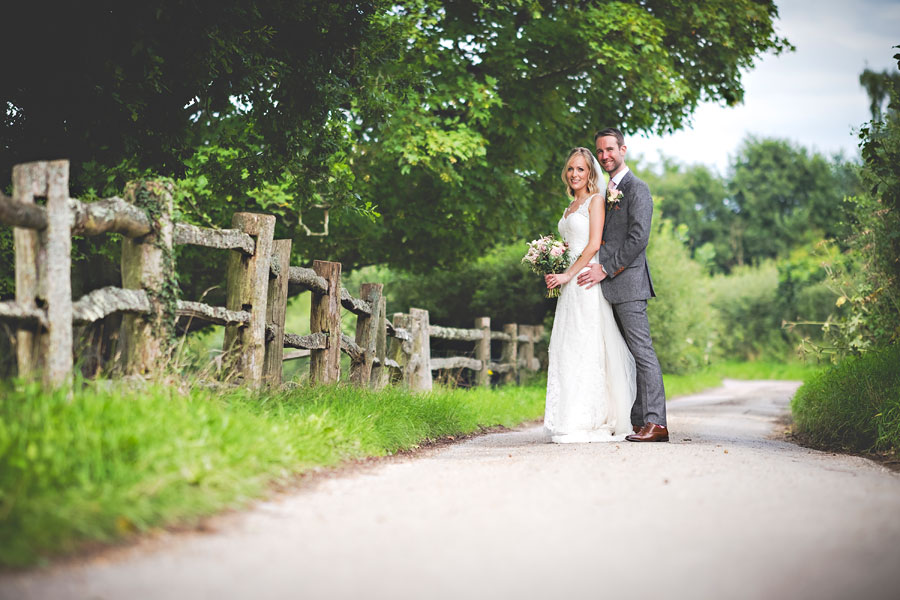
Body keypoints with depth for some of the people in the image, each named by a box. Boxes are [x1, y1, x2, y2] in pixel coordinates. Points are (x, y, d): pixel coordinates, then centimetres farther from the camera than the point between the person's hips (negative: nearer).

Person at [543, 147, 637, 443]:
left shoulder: (596, 200, -3)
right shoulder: (571, 207, 21)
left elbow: (594, 244, -12)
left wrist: (568, 274, -15)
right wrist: (556, 274, 8)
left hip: (587, 281, -8)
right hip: (569, 285, 8)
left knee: (586, 349, -10)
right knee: (567, 351, 4)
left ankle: (593, 422, -9)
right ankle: (573, 421, 5)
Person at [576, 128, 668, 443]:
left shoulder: (636, 188, -5)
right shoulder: (608, 192, 22)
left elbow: (638, 238, -14)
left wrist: (605, 269, -14)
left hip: (628, 280, -9)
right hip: (610, 286, 9)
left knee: (642, 352, -11)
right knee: (627, 355, 7)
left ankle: (655, 423, -13)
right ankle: (638, 422, 9)